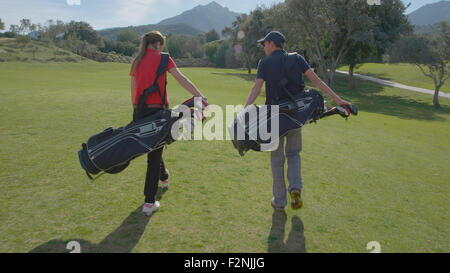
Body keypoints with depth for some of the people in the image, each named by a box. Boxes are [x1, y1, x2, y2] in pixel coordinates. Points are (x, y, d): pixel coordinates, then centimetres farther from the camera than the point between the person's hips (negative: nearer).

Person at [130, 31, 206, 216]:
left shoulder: (136, 62, 14)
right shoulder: (162, 58, -2)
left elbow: (133, 91, 16)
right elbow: (182, 79, -8)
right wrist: (201, 97, -9)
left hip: (141, 111, 6)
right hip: (157, 111, -6)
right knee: (154, 154, -1)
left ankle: (163, 178, 49)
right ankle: (149, 203, 2)